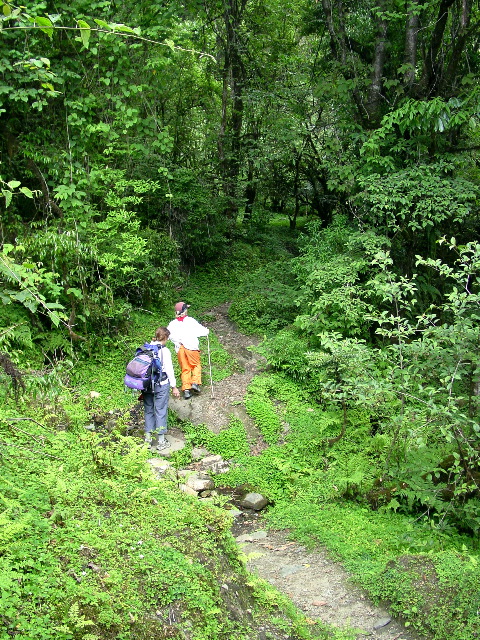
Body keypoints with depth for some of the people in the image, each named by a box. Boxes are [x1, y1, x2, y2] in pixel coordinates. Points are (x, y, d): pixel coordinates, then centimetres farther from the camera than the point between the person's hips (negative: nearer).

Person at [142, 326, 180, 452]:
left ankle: (148, 438, 22)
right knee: (161, 411, 4)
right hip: (161, 385, -5)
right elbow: (169, 369, -9)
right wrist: (174, 386, -1)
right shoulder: (164, 351, -12)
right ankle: (161, 441, 10)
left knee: (148, 410, 15)